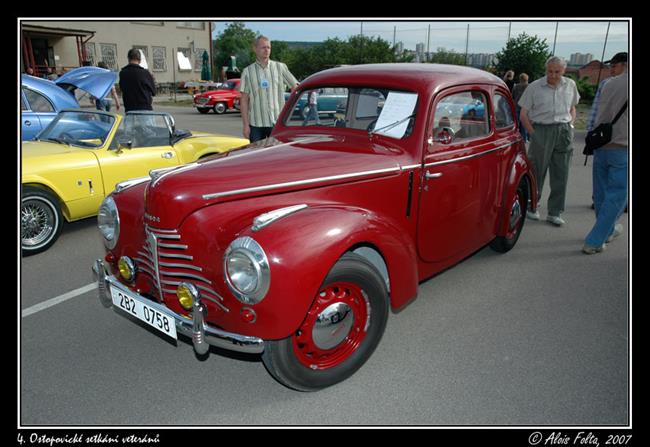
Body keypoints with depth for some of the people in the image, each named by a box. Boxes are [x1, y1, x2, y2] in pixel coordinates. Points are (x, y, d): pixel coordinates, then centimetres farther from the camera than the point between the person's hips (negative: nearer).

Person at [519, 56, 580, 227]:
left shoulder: (570, 85, 10)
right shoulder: (534, 87, -1)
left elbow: (572, 108, 22)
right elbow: (523, 114, 0)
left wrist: (569, 126, 7)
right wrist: (533, 134, -8)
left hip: (564, 132, 3)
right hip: (541, 130, -3)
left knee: (561, 173, 4)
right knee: (537, 171, 2)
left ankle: (555, 213, 13)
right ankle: (531, 206, 20)